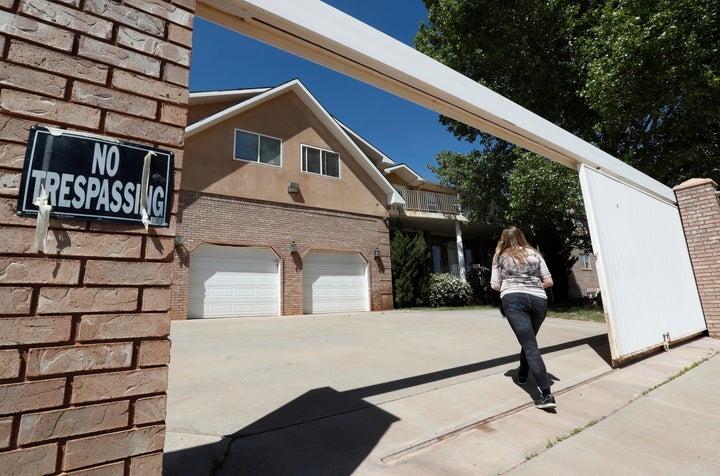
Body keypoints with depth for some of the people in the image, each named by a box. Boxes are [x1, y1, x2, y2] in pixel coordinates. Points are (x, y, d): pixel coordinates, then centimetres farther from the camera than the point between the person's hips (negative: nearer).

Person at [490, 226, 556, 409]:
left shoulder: (500, 256, 12)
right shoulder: (534, 253, 17)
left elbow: (495, 286, 8)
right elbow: (548, 281, 14)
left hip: (514, 300, -3)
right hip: (539, 300, 4)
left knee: (530, 346, -8)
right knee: (529, 340, 24)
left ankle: (546, 395, -16)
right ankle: (522, 375, 41)